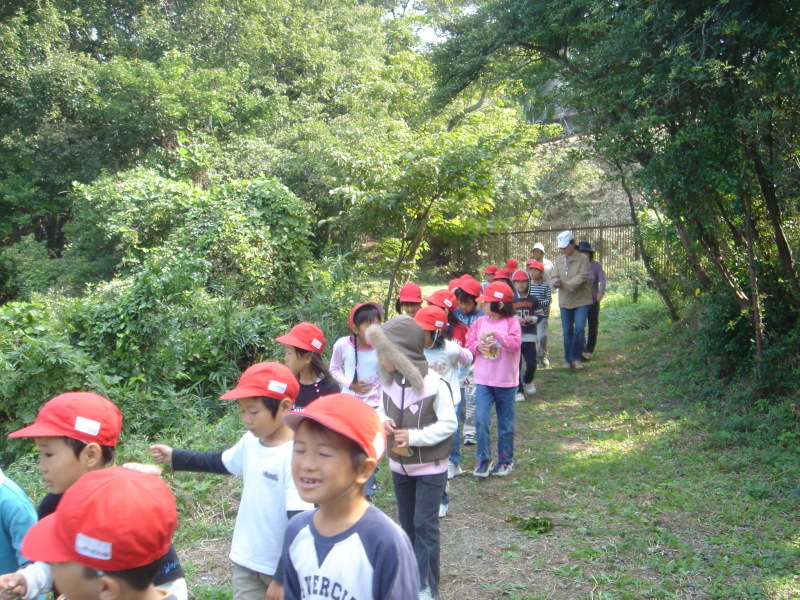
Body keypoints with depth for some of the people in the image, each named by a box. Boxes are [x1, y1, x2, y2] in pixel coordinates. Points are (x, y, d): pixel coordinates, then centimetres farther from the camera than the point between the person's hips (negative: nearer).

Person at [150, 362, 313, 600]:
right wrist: (175, 457, 15)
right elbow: (221, 462, 20)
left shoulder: (295, 456, -25)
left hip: (282, 567, -7)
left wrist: (283, 578, -22)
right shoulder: (250, 442, -1)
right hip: (245, 562, 7)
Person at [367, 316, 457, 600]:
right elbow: (383, 409, 11)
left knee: (425, 524, -2)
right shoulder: (389, 380, -5)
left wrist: (414, 436, -24)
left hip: (430, 468, -6)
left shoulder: (434, 384, -23)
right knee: (408, 523, 18)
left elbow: (449, 423, -18)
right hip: (399, 465, 6)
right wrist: (383, 420, -13)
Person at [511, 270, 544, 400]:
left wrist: (532, 319, -10)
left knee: (531, 364, 1)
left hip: (529, 337, 2)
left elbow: (540, 315, 9)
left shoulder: (533, 299, 6)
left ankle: (528, 381, 32)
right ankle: (518, 391, 10)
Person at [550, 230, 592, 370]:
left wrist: (568, 284, -30)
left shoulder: (583, 259, -6)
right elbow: (555, 277, 6)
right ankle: (568, 359, 19)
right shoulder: (559, 260, 8)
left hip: (581, 300, -4)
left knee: (579, 328, -14)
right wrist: (555, 282, -19)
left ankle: (576, 358, 0)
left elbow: (582, 276, -18)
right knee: (567, 332, 8)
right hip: (565, 301, 4)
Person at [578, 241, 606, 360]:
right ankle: (583, 350, -7)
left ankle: (589, 350, 23)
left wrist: (601, 292, -31)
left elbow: (602, 279, -13)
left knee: (593, 327, 9)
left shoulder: (596, 265, -2)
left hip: (593, 301, 1)